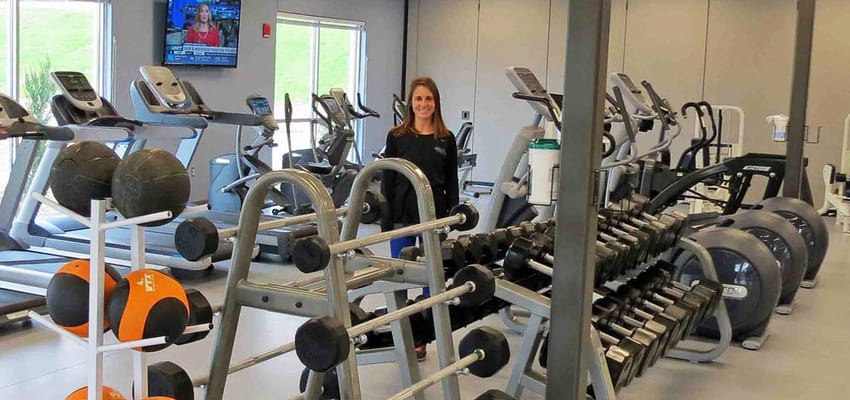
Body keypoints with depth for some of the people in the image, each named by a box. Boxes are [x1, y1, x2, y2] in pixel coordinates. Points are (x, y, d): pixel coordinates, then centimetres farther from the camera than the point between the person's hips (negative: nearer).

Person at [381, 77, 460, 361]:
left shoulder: (446, 139, 3)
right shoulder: (397, 136, 1)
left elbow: (452, 182, 5)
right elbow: (387, 178, 1)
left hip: (434, 216, 1)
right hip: (402, 215, -1)